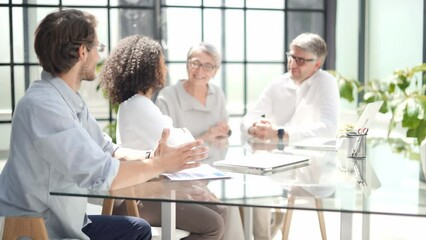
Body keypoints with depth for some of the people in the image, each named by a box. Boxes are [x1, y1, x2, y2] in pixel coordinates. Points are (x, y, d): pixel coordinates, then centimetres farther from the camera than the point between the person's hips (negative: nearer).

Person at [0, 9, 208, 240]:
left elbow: (107, 151, 10)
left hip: (63, 221, 9)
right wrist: (160, 165, -16)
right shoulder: (43, 105, -25)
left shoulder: (70, 99, 5)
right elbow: (102, 175, -29)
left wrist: (152, 156, -6)